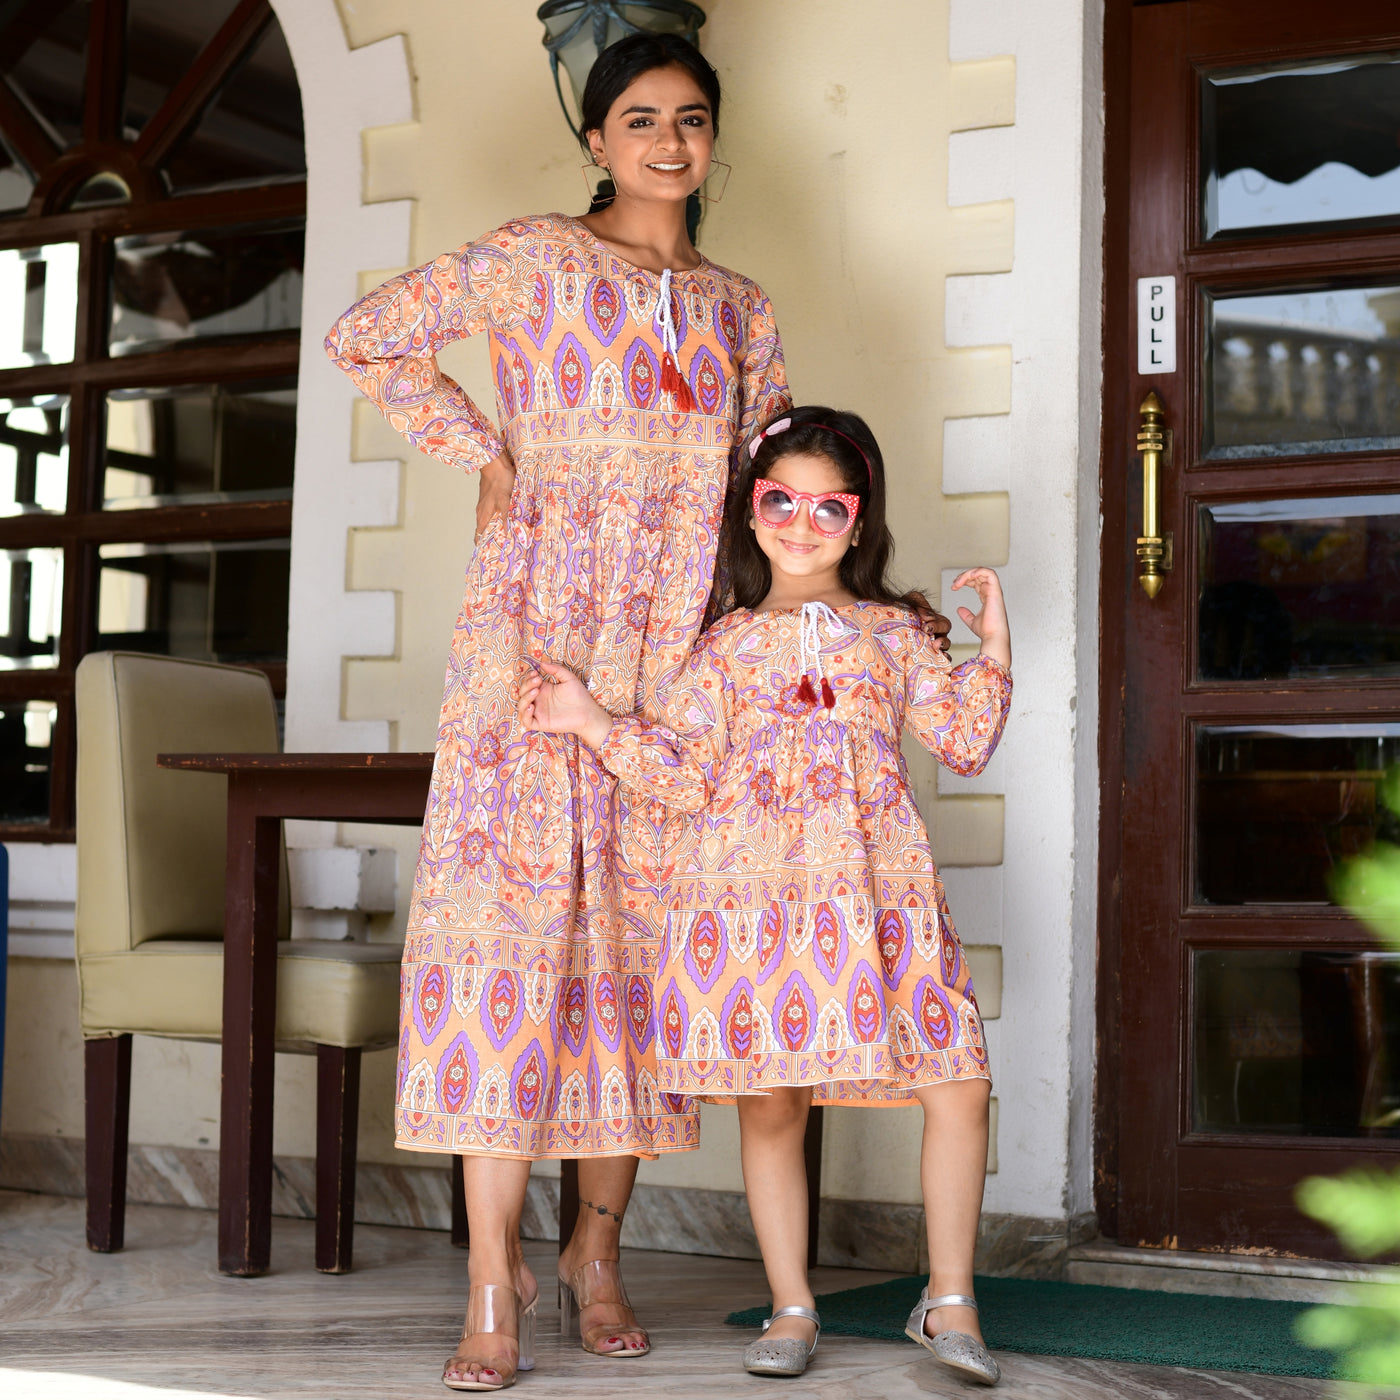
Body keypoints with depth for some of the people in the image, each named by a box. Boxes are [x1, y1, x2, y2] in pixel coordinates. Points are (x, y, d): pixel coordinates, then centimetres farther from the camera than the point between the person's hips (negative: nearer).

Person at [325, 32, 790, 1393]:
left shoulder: (741, 309, 18)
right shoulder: (531, 260, 6)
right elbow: (365, 338, 7)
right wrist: (484, 455, 2)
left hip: (682, 644, 4)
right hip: (538, 620, -4)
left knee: (645, 926, 3)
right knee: (510, 911, -10)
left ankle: (598, 1248, 16)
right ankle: (495, 1281, -7)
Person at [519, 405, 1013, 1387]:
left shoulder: (896, 632, 15)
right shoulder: (727, 646, 14)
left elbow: (962, 743, 9)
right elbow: (688, 775, 6)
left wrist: (994, 652, 2)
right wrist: (596, 723, -2)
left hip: (876, 888, 0)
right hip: (755, 891, 0)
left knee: (958, 1086, -7)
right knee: (770, 1106, 2)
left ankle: (949, 1301, 8)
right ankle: (791, 1310, 17)